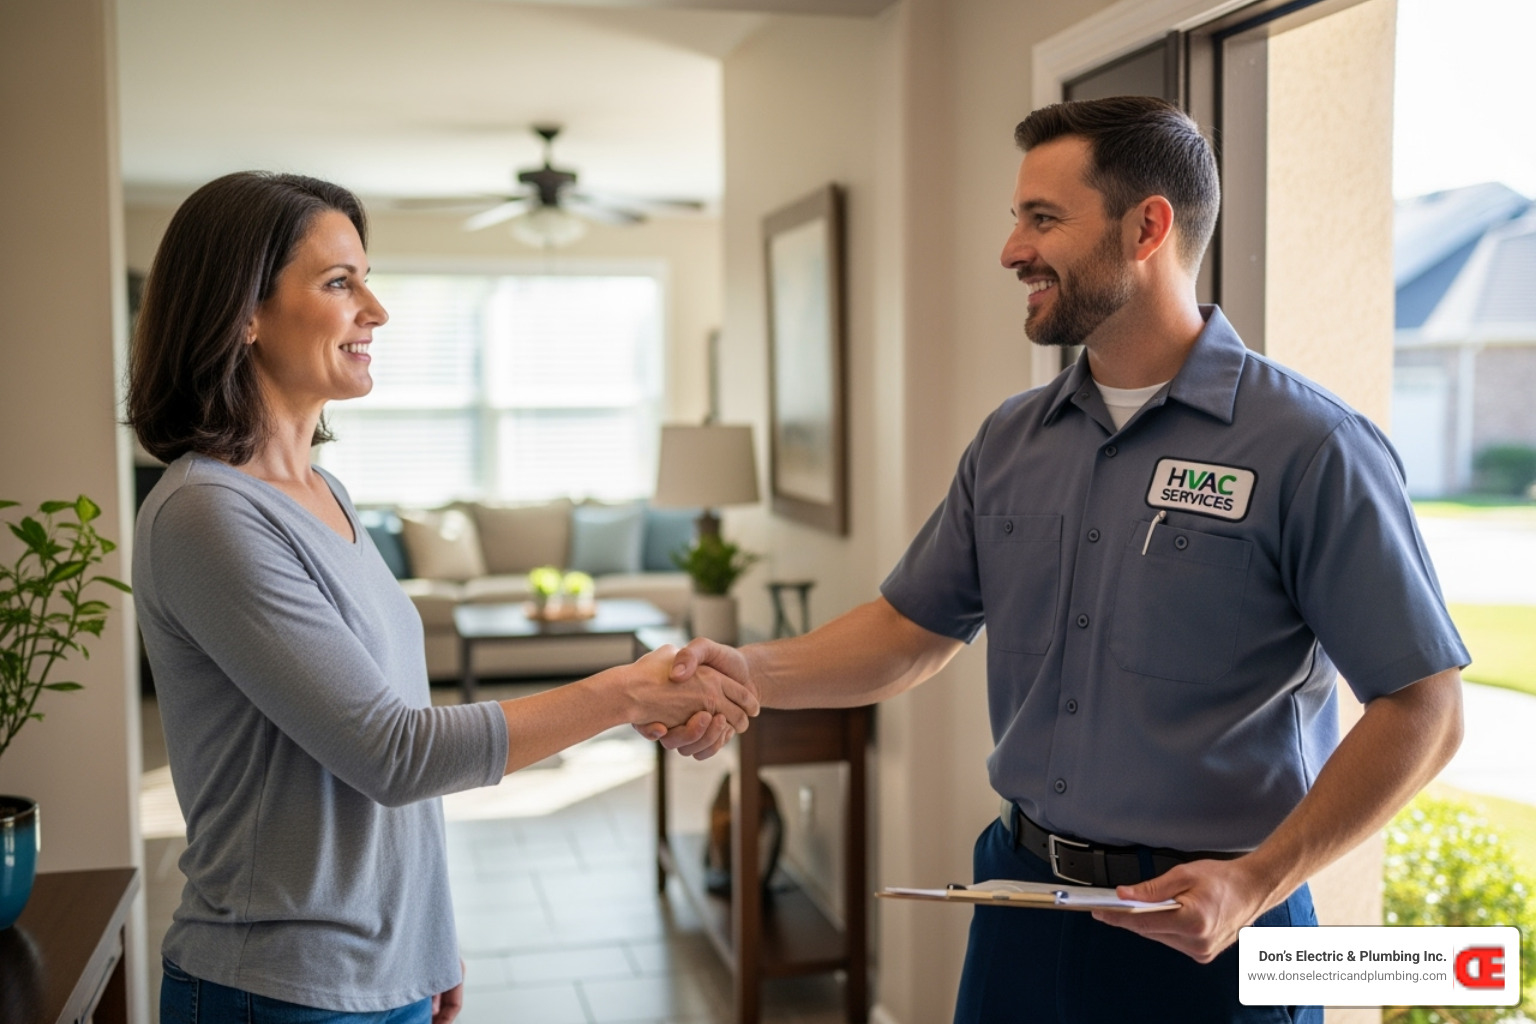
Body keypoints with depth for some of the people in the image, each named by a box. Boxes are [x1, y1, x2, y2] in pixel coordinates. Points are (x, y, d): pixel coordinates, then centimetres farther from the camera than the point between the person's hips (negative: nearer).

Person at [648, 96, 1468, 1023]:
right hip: (1021, 903, 5)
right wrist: (756, 671, -5)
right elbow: (914, 629, 10)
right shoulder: (1011, 443, 5)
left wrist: (1259, 882, -19)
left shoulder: (1308, 448, -13)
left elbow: (1424, 709, -13)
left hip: (1199, 937, -5)